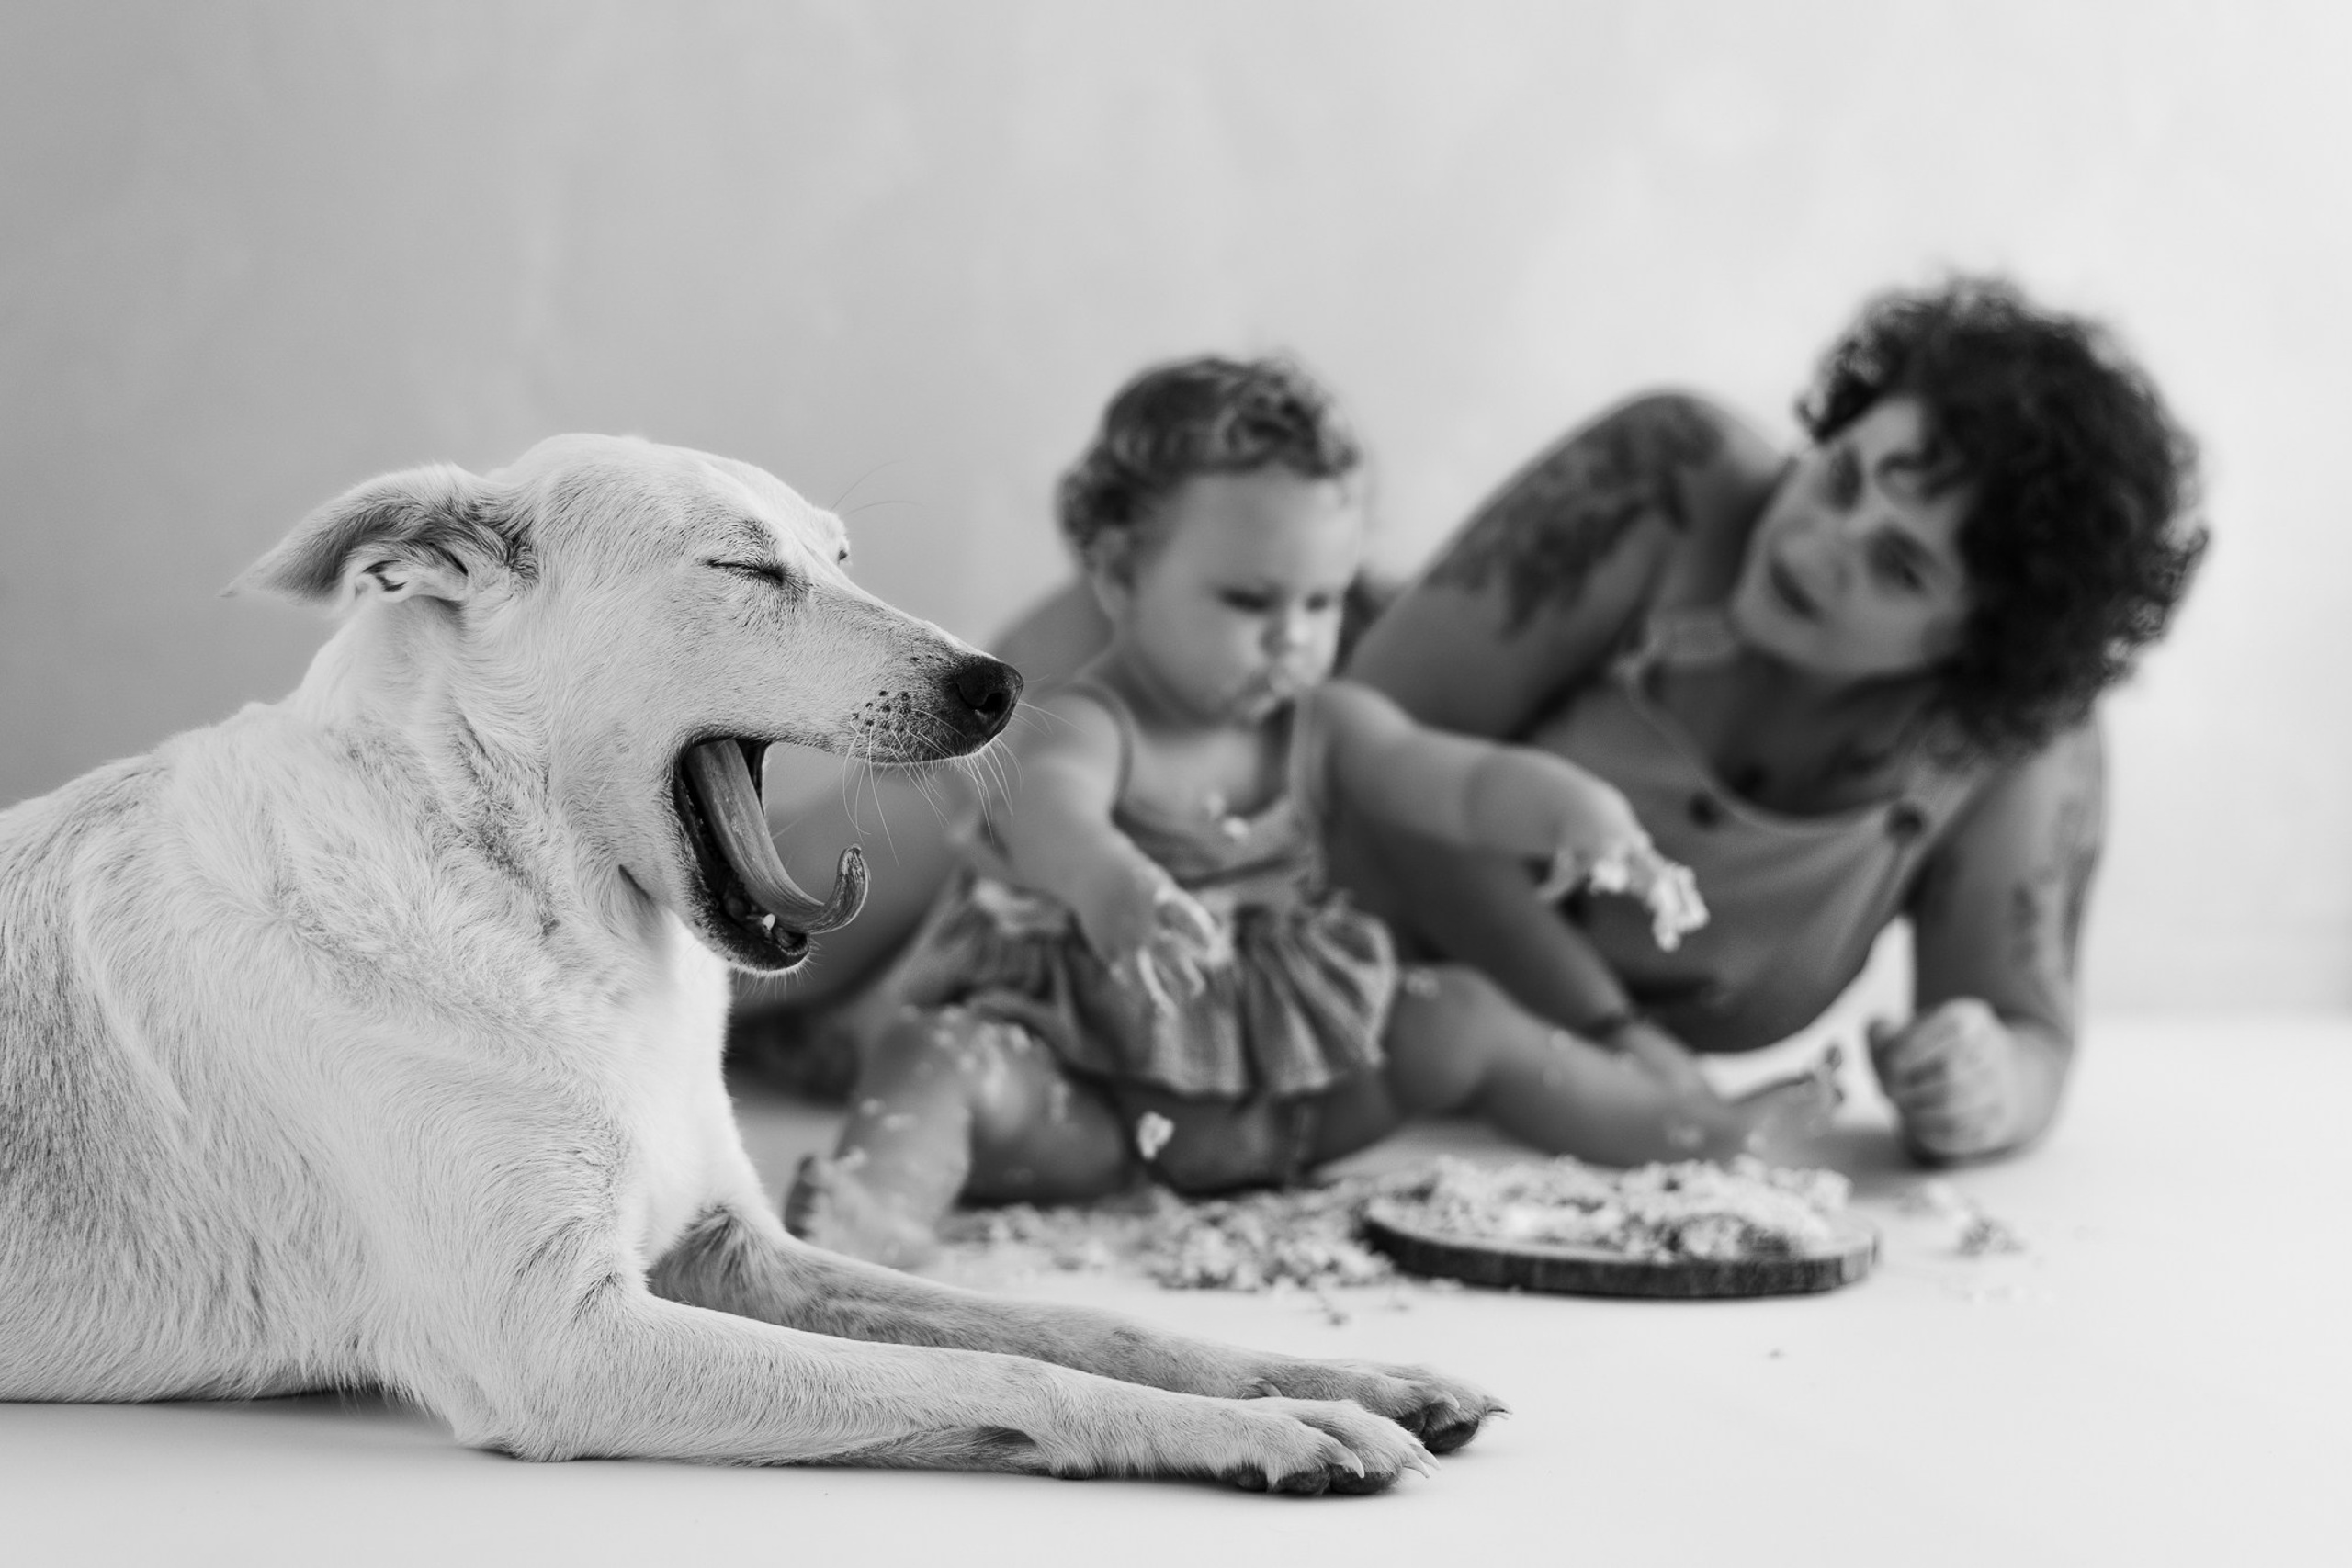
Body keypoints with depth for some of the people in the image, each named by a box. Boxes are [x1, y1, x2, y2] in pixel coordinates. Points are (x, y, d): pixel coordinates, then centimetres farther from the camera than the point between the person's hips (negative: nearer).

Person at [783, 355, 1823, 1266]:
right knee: (944, 1055, -32)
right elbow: (1050, 810, -40)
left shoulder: (1323, 725, 2)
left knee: (1458, 1022, 2)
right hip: (1083, 1091, -5)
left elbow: (1468, 781, -11)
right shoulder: (1081, 730, -16)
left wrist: (1590, 814, -33)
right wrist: (1107, 883, -65)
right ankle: (868, 1216, -57)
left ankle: (1689, 1135, 15)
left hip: (1285, 1084, 5)